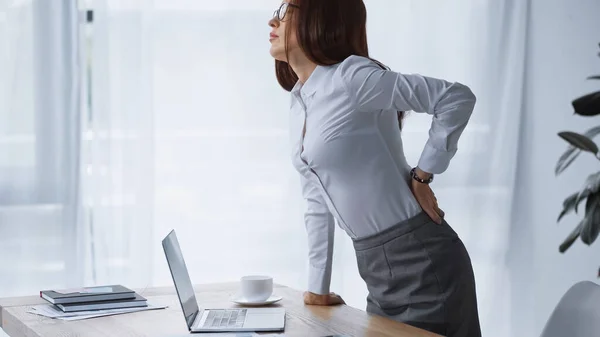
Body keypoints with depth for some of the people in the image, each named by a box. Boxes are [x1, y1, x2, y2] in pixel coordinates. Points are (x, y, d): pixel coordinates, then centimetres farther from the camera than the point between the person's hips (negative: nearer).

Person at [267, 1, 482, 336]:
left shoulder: (350, 77, -15)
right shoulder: (300, 105, 11)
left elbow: (458, 97, -18)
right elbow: (318, 202, 15)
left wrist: (422, 177, -14)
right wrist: (318, 286, 16)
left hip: (420, 261, -8)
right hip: (377, 269, 8)